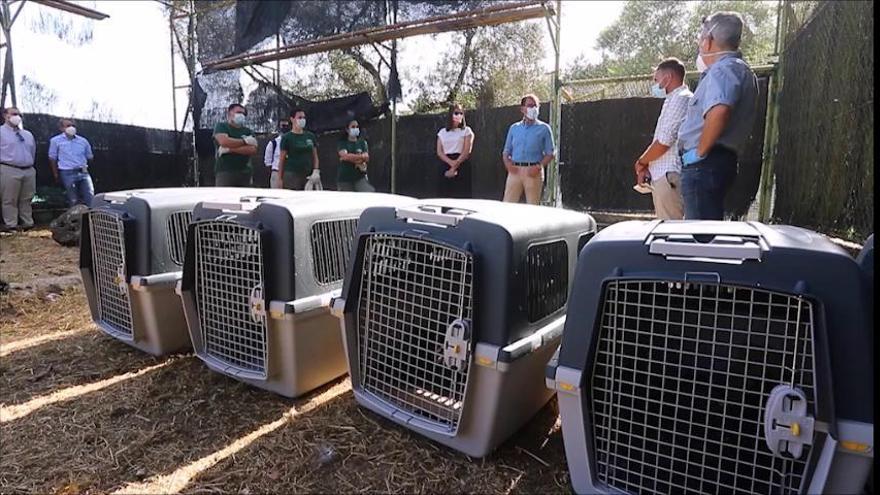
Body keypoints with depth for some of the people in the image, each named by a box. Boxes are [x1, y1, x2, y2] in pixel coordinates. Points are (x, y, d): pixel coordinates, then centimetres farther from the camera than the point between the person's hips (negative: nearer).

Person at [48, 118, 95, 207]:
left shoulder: (83, 141, 11)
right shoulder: (55, 141, 6)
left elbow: (90, 157, 20)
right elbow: (52, 159, 8)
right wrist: (56, 175, 5)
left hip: (83, 172, 2)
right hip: (67, 173, -2)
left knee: (90, 196, -8)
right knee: (74, 201, 0)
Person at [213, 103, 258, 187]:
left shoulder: (248, 131, 16)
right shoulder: (221, 126, 8)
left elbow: (252, 149, -2)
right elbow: (224, 141, -13)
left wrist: (230, 149, -10)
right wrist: (245, 141, -3)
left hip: (244, 172, 4)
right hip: (225, 171, -4)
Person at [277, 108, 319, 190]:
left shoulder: (311, 136, 13)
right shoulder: (287, 138, 2)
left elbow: (315, 156, 17)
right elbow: (282, 159, 2)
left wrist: (316, 170, 1)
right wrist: (280, 178, -2)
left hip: (308, 176, 4)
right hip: (291, 175, -4)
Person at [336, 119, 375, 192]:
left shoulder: (362, 142, 10)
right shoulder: (342, 142, 4)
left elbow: (366, 157, -4)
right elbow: (344, 155, -15)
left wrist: (350, 157, -13)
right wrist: (361, 156, -10)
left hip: (360, 177, 1)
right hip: (344, 178, -1)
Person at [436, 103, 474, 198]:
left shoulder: (466, 131, 5)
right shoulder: (442, 132, 14)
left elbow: (466, 152, -5)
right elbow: (439, 152, 5)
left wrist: (454, 167, -13)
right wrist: (451, 163, -14)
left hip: (461, 167, -3)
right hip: (445, 165, 3)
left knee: (461, 195, -7)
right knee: (444, 195, -1)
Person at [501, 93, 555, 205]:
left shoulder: (544, 128, 6)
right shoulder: (514, 128, 14)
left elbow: (550, 154, 3)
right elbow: (506, 151, 17)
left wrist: (539, 167, -13)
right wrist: (507, 163, -4)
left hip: (533, 171, -2)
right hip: (515, 170, 2)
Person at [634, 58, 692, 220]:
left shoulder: (680, 99, -8)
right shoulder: (675, 99, 23)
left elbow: (664, 142, -16)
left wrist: (641, 163, -2)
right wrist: (647, 166, 10)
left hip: (669, 176, -10)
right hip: (665, 175, 10)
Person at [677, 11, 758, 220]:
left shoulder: (723, 69, -11)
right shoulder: (742, 70, 22)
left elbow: (719, 111, -30)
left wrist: (701, 151, -20)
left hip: (704, 164, -11)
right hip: (723, 160, 11)